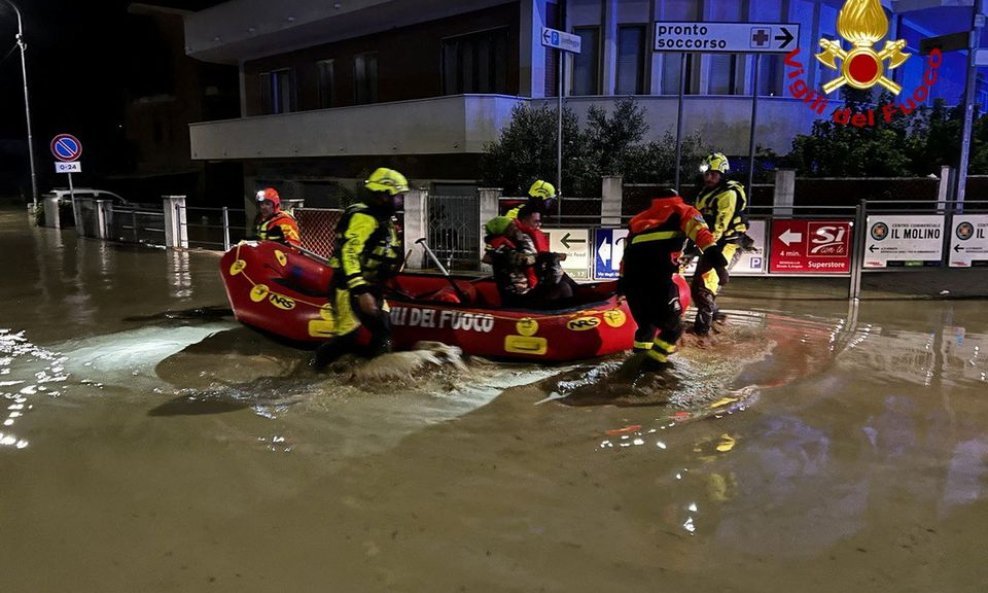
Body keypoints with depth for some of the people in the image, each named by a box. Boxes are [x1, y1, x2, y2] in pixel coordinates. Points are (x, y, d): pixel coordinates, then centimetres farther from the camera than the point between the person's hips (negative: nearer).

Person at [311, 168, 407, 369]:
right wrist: (361, 291, -35)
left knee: (383, 338, 7)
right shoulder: (363, 218, -18)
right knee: (349, 337, -9)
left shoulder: (386, 221, 14)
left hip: (371, 288, 10)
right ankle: (317, 366, 14)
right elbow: (348, 253, -28)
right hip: (350, 287, -10)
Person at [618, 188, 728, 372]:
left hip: (631, 274, 5)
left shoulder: (640, 217, 37)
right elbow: (696, 226, 0)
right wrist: (711, 249, -15)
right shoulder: (682, 211, 23)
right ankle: (654, 362, 0)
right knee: (672, 326, 8)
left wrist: (622, 279, 28)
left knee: (646, 322, 24)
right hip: (657, 270, -5)